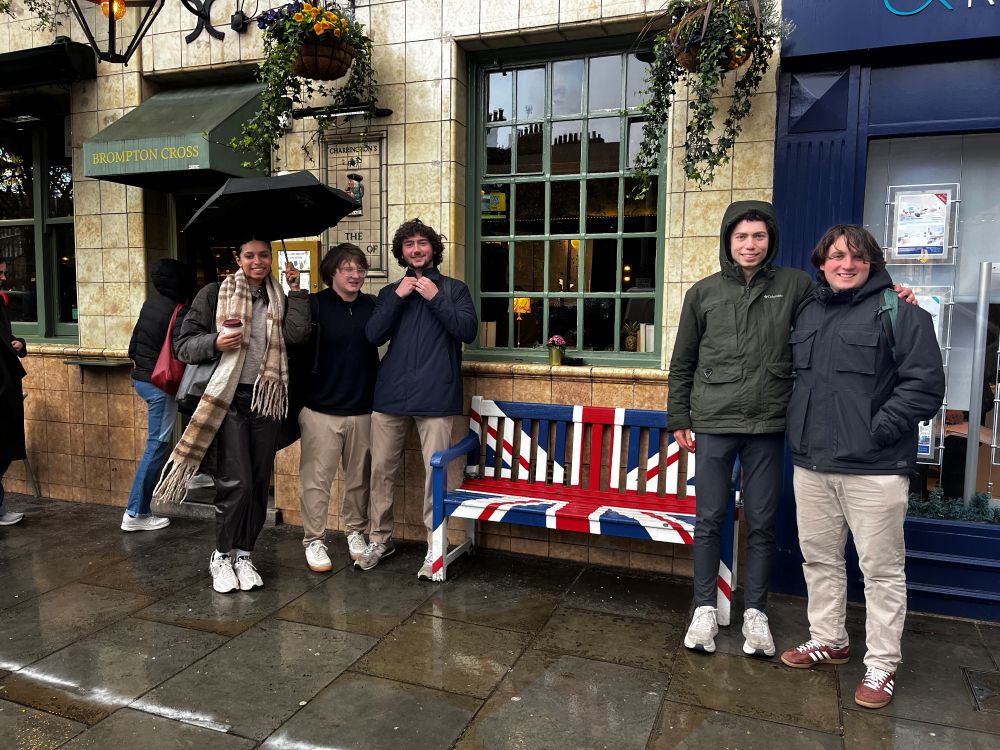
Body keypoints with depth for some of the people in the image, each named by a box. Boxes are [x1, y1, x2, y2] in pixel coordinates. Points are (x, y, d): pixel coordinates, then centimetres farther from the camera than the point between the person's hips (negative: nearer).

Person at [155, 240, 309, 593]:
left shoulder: (279, 299, 10)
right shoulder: (214, 294, 0)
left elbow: (297, 334, -9)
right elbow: (184, 345, -1)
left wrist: (296, 290, -7)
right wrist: (215, 342, -18)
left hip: (266, 399, 4)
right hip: (230, 398, -4)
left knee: (260, 482, 8)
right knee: (236, 481, -8)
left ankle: (244, 555, 23)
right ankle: (222, 556, 12)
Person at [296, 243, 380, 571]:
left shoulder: (371, 306, 6)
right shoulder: (315, 305, -5)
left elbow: (380, 342, 12)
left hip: (363, 408, 4)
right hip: (321, 409, -3)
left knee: (359, 476, 13)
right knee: (317, 478, 1)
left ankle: (356, 532, 30)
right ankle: (314, 540, 15)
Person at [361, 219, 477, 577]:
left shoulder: (454, 289, 9)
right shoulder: (390, 292, 16)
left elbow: (468, 330, -4)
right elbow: (373, 336, 3)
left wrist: (435, 298, -10)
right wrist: (398, 298, -5)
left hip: (435, 397, -3)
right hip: (390, 395, 3)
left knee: (436, 473, -3)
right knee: (381, 469, 8)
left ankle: (435, 547, 9)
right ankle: (380, 539, 25)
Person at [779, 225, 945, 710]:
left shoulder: (898, 309, -5)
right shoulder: (807, 311, 14)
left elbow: (925, 382, -11)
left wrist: (880, 428, -15)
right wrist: (799, 427, 12)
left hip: (874, 467, -6)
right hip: (811, 463, 6)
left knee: (882, 567, 4)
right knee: (819, 557, 16)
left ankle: (882, 664, 19)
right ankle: (828, 639, 34)